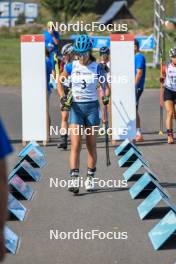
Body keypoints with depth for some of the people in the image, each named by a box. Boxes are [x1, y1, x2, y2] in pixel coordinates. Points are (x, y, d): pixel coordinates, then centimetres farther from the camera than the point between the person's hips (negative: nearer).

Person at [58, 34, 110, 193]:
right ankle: (74, 179, -15)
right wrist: (63, 97, -5)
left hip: (92, 107, 0)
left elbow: (105, 86, 5)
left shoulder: (97, 68, -3)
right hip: (76, 107, 0)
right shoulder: (71, 67, -1)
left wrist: (106, 96, -14)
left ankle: (90, 178, 18)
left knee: (91, 145, 7)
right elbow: (60, 82, 10)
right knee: (75, 145, -10)